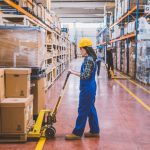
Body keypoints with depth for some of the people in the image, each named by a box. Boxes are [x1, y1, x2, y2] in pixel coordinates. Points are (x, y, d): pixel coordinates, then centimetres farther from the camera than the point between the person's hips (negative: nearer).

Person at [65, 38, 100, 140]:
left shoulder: (89, 59, -20)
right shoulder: (90, 58, 11)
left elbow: (86, 75, -23)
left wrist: (74, 72, -15)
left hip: (87, 88, -10)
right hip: (90, 87, 10)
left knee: (83, 110, -2)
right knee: (91, 109, 16)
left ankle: (77, 133, 7)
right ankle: (94, 131, 25)